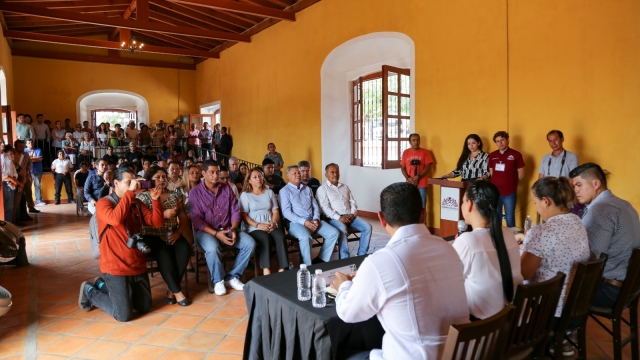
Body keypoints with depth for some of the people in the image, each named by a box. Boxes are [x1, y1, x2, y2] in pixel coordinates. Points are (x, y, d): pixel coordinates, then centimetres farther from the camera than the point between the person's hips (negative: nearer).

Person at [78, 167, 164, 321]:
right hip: (116, 268, -6)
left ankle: (103, 285, 33)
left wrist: (155, 199, -13)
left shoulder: (137, 203, 7)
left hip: (138, 265, 6)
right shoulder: (104, 203, -10)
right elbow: (115, 219, -31)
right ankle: (89, 291, 21)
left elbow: (157, 222, -2)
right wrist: (130, 192, -28)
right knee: (124, 315, -3)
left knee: (144, 307, 17)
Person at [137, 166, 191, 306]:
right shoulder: (143, 196, 1)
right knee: (164, 254, -32)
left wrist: (178, 232, -11)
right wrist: (163, 214, -22)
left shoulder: (174, 195, 12)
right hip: (152, 236, -3)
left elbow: (183, 217, 6)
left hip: (172, 234, 3)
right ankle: (177, 290, -18)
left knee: (184, 249, -26)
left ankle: (171, 289, -15)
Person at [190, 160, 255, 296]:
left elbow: (235, 210, 5)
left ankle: (233, 277, -2)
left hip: (227, 229, 4)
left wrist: (233, 229, -14)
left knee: (250, 243, -18)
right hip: (205, 231, -4)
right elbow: (196, 219, -11)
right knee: (213, 248, -37)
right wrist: (216, 234, -21)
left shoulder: (227, 188, 8)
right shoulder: (195, 192, -4)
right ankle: (218, 280, -8)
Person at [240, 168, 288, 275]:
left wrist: (273, 222, -9)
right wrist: (258, 225, -15)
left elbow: (275, 211, 12)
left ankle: (282, 270, -34)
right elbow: (244, 215, -2)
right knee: (264, 238, -36)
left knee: (280, 236, -30)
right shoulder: (245, 195, 7)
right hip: (254, 228, -3)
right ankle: (266, 271, -39)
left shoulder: (269, 192, 18)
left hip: (271, 227, 3)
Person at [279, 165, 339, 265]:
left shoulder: (307, 189, 21)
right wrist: (303, 221, -18)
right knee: (306, 237, -37)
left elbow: (315, 206, 17)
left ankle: (321, 260, -2)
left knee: (334, 233, -12)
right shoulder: (284, 191, 2)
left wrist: (316, 219, -5)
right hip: (296, 222, -6)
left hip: (313, 220, 6)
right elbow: (286, 212, -8)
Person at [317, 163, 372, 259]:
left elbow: (352, 202, 19)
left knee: (367, 226, -15)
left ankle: (362, 254, -7)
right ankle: (345, 258, -26)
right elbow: (324, 207, -9)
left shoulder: (345, 187, 22)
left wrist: (353, 214, -3)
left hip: (349, 216, 6)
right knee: (342, 229, -37)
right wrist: (338, 217, -20)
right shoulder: (322, 189, 3)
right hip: (334, 218, -6)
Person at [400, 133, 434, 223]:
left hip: (422, 184, -2)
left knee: (422, 208, -1)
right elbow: (402, 168, 7)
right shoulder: (406, 152, 7)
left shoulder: (425, 152, 0)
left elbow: (428, 167, -4)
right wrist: (408, 178, -9)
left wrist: (418, 177, -15)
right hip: (409, 184, 2)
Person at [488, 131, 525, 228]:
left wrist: (510, 182, 8)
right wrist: (498, 181, 8)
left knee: (510, 218, 5)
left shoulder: (516, 155, -5)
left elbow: (521, 174, 0)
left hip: (509, 193, -4)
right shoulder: (492, 156, 7)